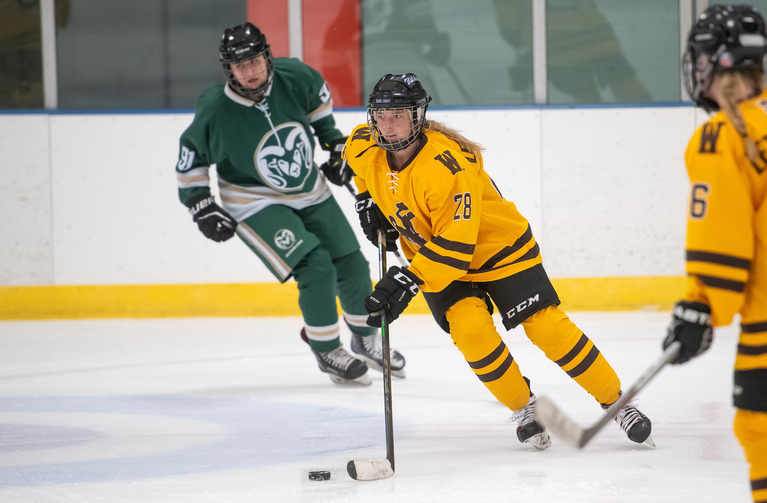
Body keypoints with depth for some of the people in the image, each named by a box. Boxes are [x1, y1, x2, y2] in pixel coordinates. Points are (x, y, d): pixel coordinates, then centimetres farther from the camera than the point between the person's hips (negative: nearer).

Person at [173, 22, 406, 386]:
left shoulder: (293, 78, -16)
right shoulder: (215, 112, -26)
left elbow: (318, 95, 9)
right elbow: (191, 157, -9)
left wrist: (333, 141, 10)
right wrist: (200, 206, -11)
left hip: (309, 192, 5)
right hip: (255, 203, -5)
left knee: (352, 266, 12)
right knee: (315, 266, -21)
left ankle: (366, 340, 36)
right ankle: (327, 352, -2)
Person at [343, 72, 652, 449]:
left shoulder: (447, 166, -34)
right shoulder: (362, 148, -13)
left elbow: (455, 247, -36)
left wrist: (408, 281, -42)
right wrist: (367, 199, 7)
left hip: (497, 247, -5)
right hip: (430, 254, 5)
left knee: (548, 328, -12)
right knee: (469, 330, -21)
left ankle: (615, 400, 3)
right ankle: (523, 408, -1)